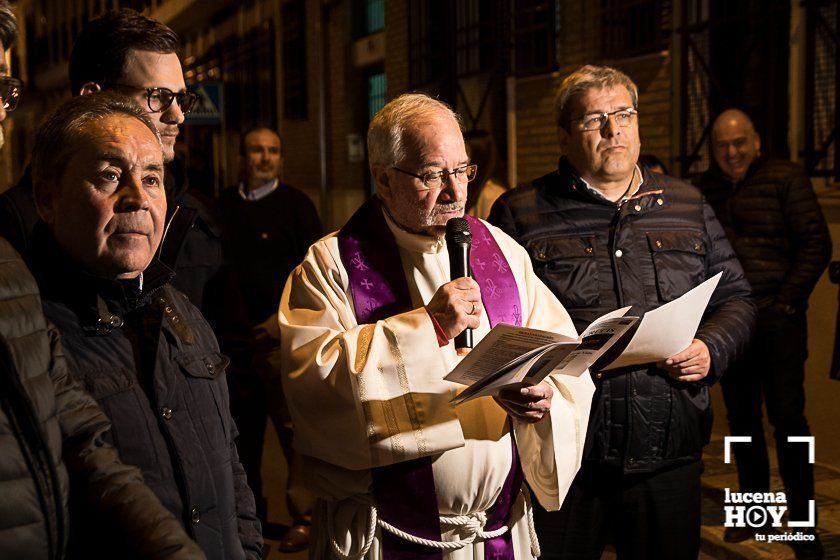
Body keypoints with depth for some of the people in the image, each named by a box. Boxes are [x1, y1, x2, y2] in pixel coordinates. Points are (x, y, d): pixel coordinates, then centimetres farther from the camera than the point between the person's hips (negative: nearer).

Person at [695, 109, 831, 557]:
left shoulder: (786, 178, -2)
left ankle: (802, 521, 5)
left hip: (777, 319, -5)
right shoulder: (705, 187, 12)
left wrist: (788, 300, -10)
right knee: (741, 417, 11)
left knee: (787, 416, -5)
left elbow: (816, 243, -5)